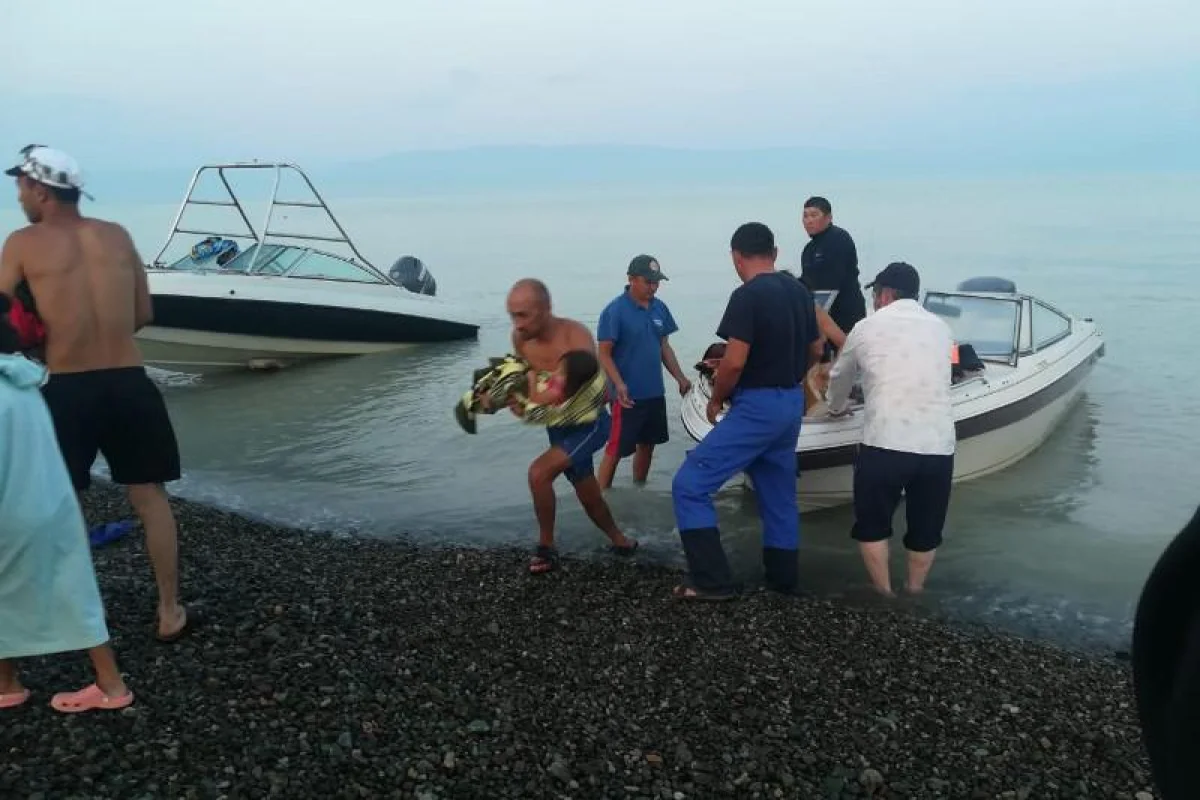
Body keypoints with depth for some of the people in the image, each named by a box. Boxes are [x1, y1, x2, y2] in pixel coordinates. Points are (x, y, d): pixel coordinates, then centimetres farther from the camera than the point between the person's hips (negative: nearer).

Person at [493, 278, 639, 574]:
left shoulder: (575, 334, -27)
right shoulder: (520, 338, -11)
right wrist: (515, 397, -16)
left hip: (590, 422, -6)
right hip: (558, 426, 6)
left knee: (539, 473, -24)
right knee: (587, 496, 17)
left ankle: (546, 546, -3)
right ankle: (619, 540, 44)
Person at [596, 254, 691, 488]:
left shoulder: (660, 308, 6)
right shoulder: (614, 311, -13)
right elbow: (604, 353, -14)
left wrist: (680, 378, 9)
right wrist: (619, 384, -27)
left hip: (655, 392, 7)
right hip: (629, 395, -7)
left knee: (647, 444, 17)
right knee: (616, 449, -1)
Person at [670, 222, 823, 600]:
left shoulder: (747, 296, -17)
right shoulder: (799, 291, 9)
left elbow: (734, 361, -22)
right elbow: (815, 350, 18)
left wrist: (715, 400, -6)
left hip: (757, 406, -9)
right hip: (791, 404, 9)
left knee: (690, 484, -5)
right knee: (779, 493, 19)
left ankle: (712, 580, -6)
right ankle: (782, 578, 28)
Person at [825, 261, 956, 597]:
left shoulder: (867, 327, 11)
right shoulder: (941, 328, 19)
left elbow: (839, 378, 25)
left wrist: (837, 408, 47)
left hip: (885, 443, -3)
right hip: (938, 445, 3)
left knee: (871, 524, 16)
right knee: (926, 528, 20)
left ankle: (884, 596, 20)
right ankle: (914, 594, 31)